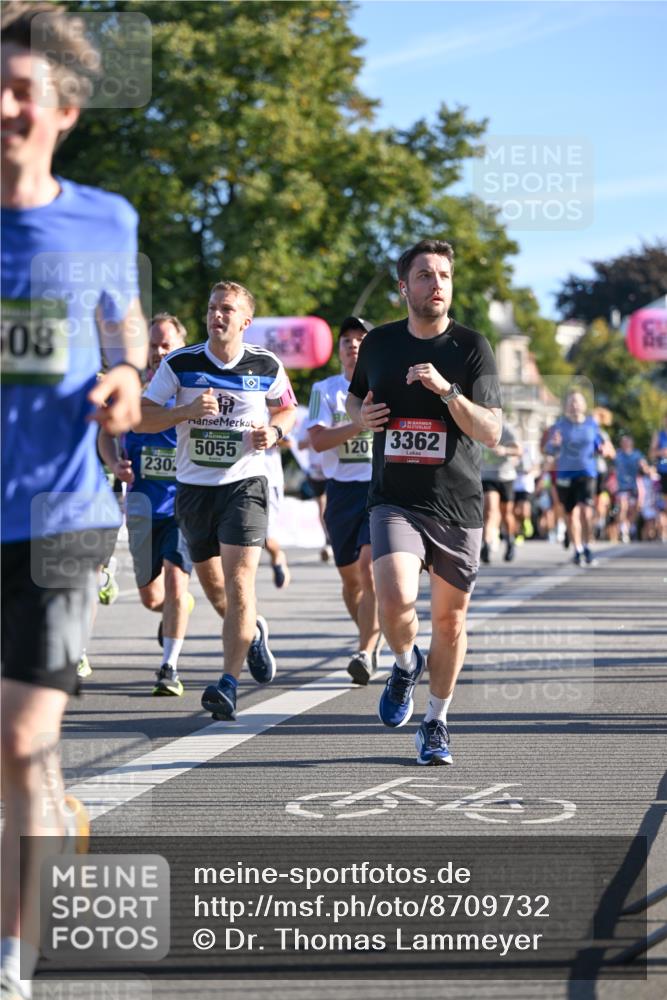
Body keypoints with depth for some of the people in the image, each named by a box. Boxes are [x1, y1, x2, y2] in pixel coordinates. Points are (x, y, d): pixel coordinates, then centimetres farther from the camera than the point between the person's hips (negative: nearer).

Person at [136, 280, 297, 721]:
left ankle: (229, 683, -15)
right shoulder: (180, 364, -4)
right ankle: (253, 633, 45)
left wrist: (274, 431, -6)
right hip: (194, 485, 2)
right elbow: (140, 419, -4)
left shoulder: (267, 366, -2)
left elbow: (287, 408, 16)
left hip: (245, 482, -2)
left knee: (239, 580, -15)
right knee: (211, 582, 13)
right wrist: (187, 411, -20)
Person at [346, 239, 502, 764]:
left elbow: (491, 432, -9)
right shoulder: (379, 343, 5)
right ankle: (406, 664, 13)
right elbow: (354, 397, 24)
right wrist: (361, 416, 1)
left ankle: (436, 722, 26)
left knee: (449, 619, 7)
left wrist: (446, 390, -23)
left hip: (458, 505, 0)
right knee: (395, 601, -21)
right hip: (395, 500, 0)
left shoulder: (472, 347, -3)